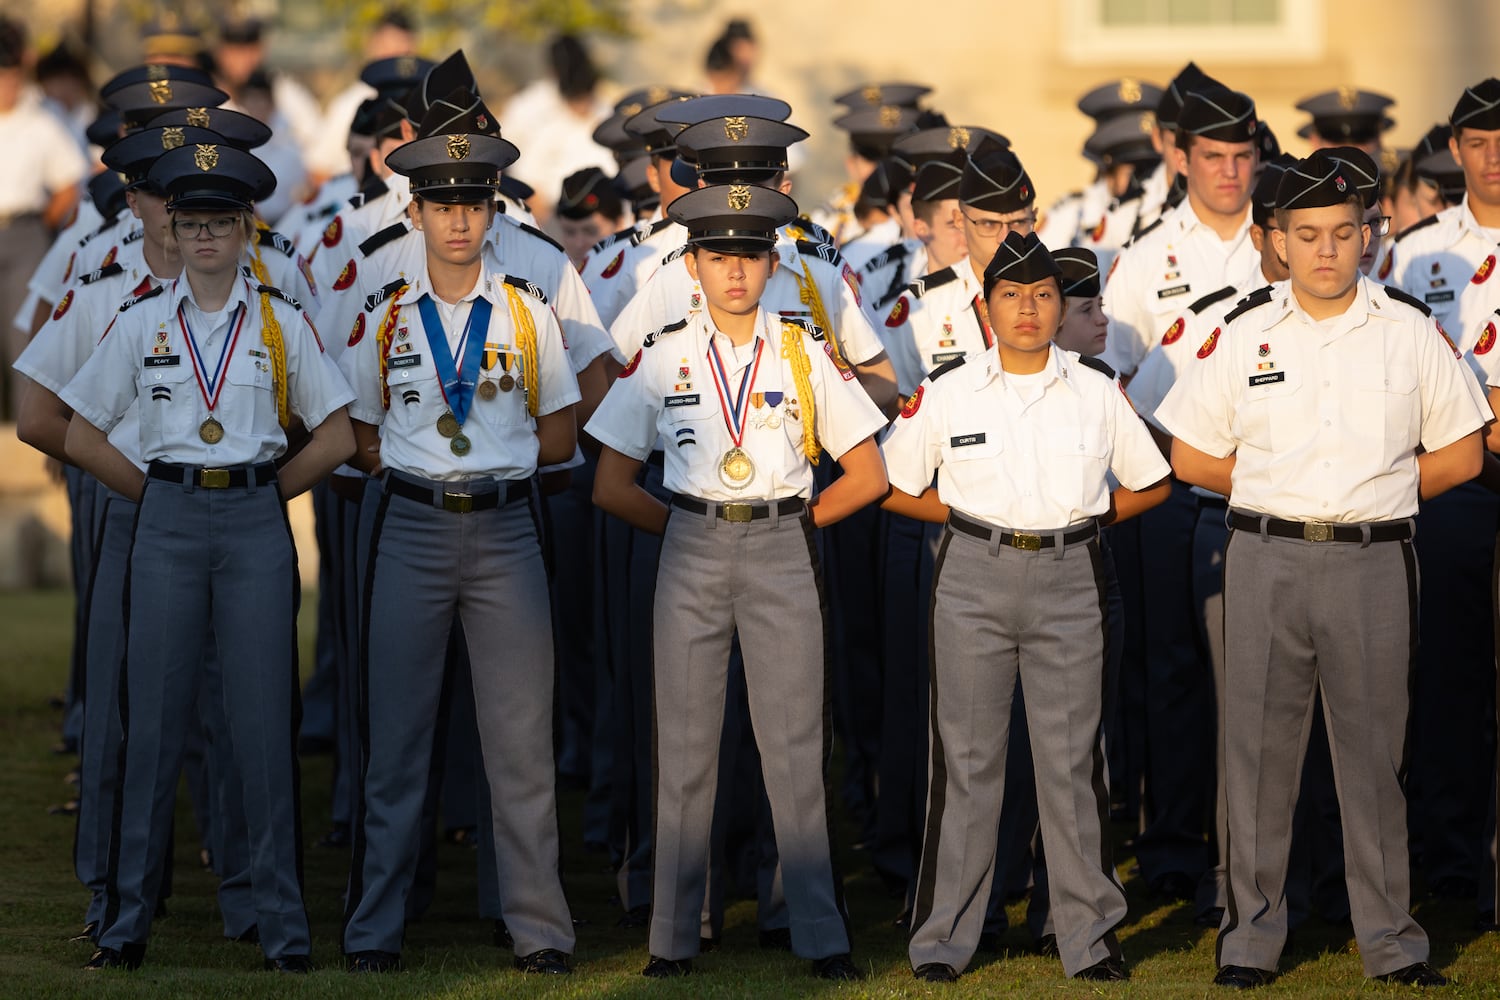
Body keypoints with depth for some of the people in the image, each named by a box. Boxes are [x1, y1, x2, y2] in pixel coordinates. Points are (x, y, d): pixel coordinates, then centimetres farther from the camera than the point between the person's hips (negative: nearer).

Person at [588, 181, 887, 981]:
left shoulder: (804, 352, 5)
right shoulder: (662, 356, 5)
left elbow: (867, 477, 8)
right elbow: (612, 487, 8)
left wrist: (792, 522, 6)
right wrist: (688, 526, 6)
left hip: (782, 553, 0)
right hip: (692, 555, 0)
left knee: (795, 744, -3)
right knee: (684, 744, 1)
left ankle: (821, 935, 2)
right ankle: (673, 937, 6)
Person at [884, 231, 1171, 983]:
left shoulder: (1097, 394, 6)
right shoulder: (946, 393, 3)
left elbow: (1150, 483, 15)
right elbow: (895, 486, 9)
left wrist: (1083, 519, 4)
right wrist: (971, 519, 0)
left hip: (1068, 581, 1)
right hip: (973, 581, -1)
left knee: (1072, 757, 1)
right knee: (967, 754, 1)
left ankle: (1088, 934, 8)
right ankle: (943, 937, 8)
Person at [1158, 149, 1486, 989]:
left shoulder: (1412, 330, 3)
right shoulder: (1244, 334, 4)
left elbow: (1460, 454, 8)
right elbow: (1192, 456, 9)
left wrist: (1373, 497, 2)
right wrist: (1282, 497, 4)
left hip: (1376, 564, 0)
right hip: (1267, 564, 0)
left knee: (1376, 753, 4)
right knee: (1260, 750, 3)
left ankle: (1392, 941, 11)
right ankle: (1251, 936, 11)